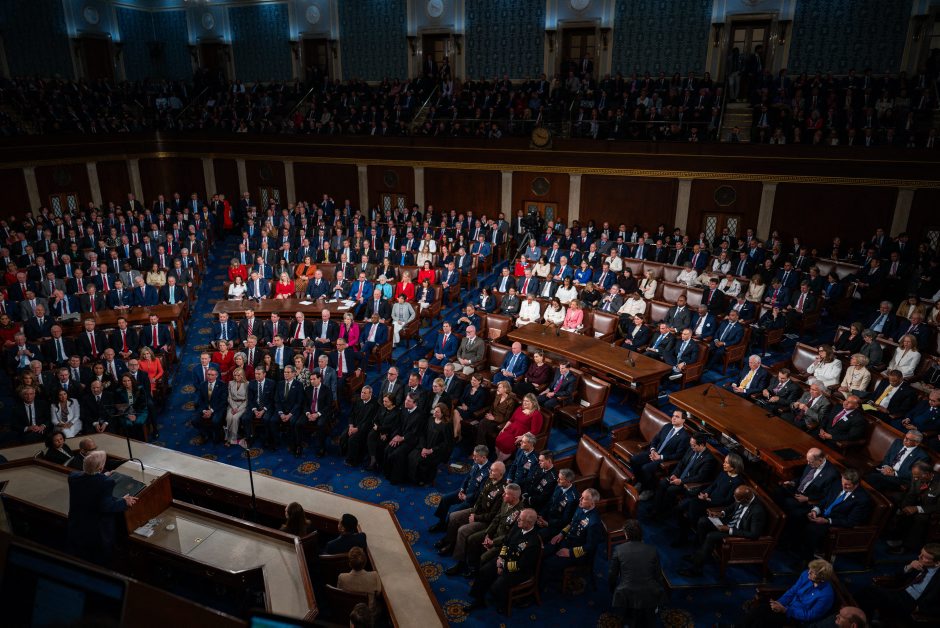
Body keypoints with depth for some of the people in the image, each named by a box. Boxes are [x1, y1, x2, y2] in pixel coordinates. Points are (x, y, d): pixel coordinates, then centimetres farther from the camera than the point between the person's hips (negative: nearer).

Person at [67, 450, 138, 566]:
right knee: (101, 569, 18)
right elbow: (106, 507, -28)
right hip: (99, 535, -5)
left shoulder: (72, 478, -12)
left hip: (76, 532, 5)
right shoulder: (106, 482, -29)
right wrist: (124, 502, -11)